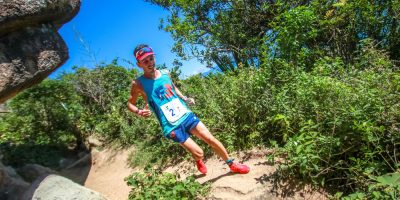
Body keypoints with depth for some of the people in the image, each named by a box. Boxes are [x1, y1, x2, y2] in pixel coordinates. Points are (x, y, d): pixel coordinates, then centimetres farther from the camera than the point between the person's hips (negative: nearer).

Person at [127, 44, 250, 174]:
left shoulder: (165, 73, 4)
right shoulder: (138, 84, -8)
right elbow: (130, 104, 6)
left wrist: (185, 99, 9)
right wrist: (139, 112, -15)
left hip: (186, 115, 4)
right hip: (172, 126, -4)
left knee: (211, 140, 2)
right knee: (198, 153, -6)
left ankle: (232, 165, 26)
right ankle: (199, 162, 33)